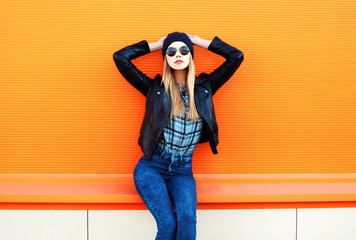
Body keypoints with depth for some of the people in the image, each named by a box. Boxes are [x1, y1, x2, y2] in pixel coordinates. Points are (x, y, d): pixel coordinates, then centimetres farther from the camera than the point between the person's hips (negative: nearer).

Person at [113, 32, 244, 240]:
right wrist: (155, 45, 9)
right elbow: (120, 57, 0)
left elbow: (236, 56, 8)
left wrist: (199, 41, 13)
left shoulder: (204, 87, 8)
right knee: (168, 222, -22)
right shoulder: (155, 88, 4)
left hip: (182, 170, 2)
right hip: (151, 167, -1)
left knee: (187, 218, -26)